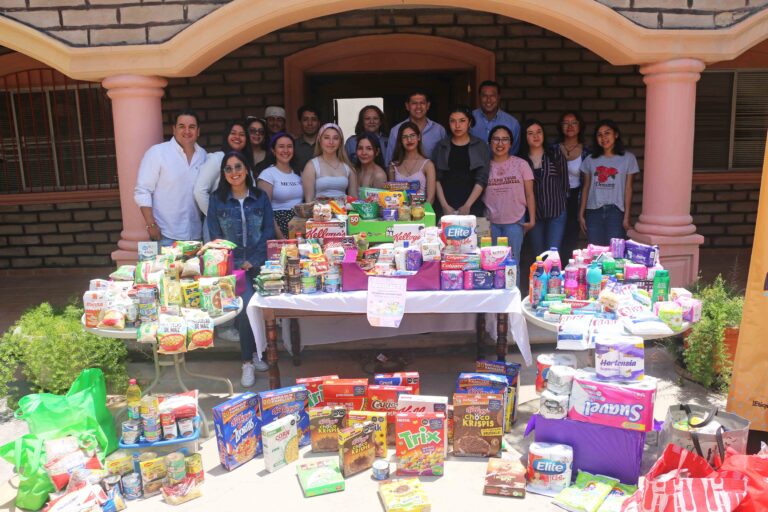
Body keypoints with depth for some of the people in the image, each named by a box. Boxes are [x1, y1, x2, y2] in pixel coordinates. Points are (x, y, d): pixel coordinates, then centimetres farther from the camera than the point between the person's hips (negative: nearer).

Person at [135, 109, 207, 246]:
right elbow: (142, 191, -8)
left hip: (195, 234, 5)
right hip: (166, 235, -4)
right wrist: (151, 225, -15)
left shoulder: (203, 155, 8)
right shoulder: (157, 152, -6)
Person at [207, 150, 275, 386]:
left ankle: (255, 352, 19)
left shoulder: (260, 197, 6)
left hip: (258, 262, 2)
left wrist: (253, 261, -8)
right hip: (232, 263, -2)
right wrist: (233, 264, -8)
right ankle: (248, 362, -6)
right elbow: (215, 236, 2)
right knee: (248, 305, -20)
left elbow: (268, 231, 3)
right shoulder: (216, 199, 3)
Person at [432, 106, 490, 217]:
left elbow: (482, 179, -2)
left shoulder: (480, 146, 4)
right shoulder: (441, 146, 7)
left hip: (473, 207, -1)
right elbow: (437, 179, 2)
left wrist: (467, 206, -10)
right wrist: (444, 205, -8)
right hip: (445, 207, 1)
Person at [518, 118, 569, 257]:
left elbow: (565, 183, 9)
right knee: (538, 255, 9)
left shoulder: (556, 156, 6)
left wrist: (560, 203, 8)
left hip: (556, 212, 0)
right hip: (533, 213, 0)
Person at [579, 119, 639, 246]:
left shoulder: (628, 158, 5)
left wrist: (626, 216, -2)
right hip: (593, 211, 2)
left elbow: (628, 188, 3)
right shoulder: (590, 159, 10)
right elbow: (586, 188, 11)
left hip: (615, 211, -2)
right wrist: (581, 214, 6)